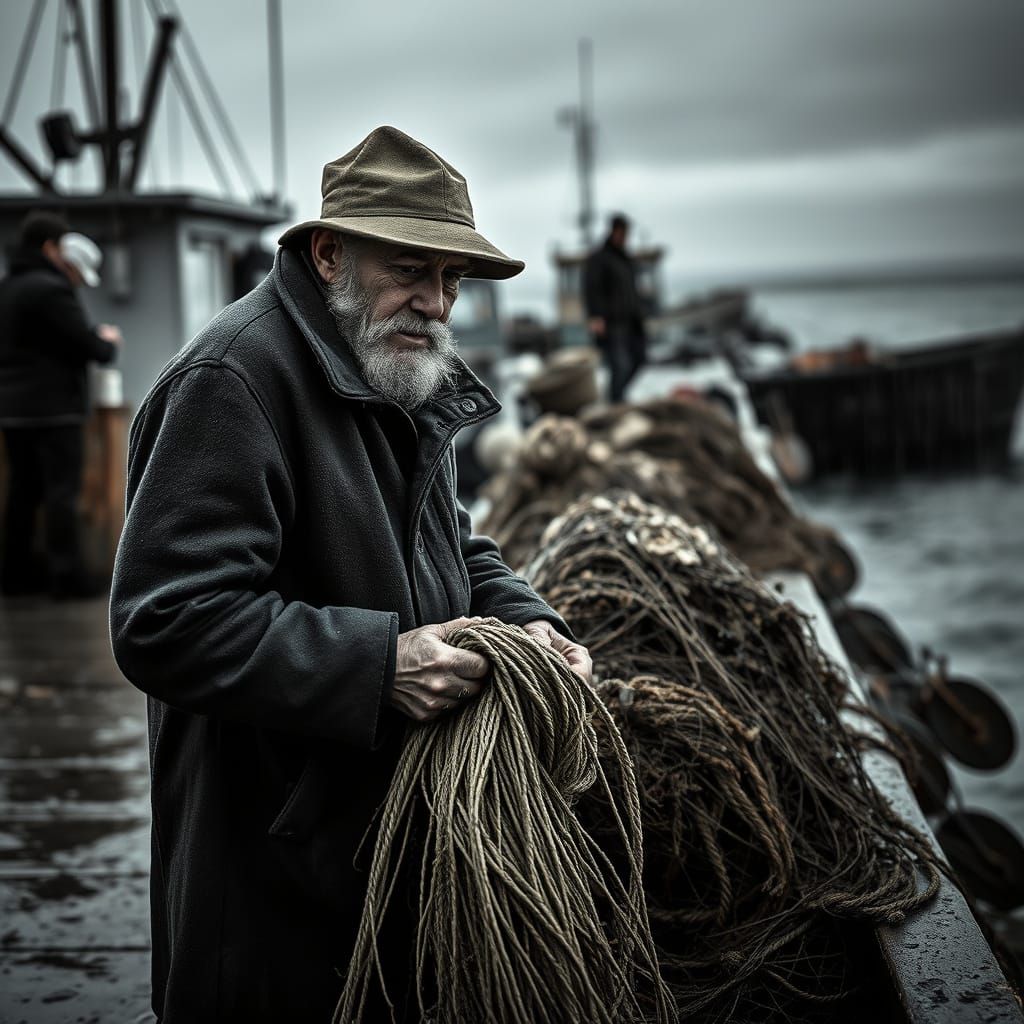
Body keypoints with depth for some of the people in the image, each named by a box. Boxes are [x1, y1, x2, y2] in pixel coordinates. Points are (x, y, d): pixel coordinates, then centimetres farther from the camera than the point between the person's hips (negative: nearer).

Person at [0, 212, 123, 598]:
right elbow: (89, 346, -15)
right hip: (53, 407, -8)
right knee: (62, 489, -5)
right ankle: (67, 574, -6)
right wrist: (108, 342, 7)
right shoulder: (50, 289, -15)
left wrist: (95, 335, 6)